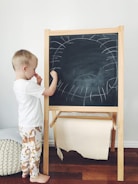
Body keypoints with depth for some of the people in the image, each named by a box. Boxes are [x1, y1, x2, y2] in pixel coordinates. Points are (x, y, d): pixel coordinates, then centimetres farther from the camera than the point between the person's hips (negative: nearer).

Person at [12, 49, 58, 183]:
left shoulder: (17, 84, 3)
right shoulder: (28, 85, -27)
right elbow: (49, 92, -23)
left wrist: (37, 83, 3)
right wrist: (55, 77, -11)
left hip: (24, 125, 9)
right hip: (32, 126, -9)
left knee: (26, 149, 24)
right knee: (35, 151, 10)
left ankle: (25, 171, 42)